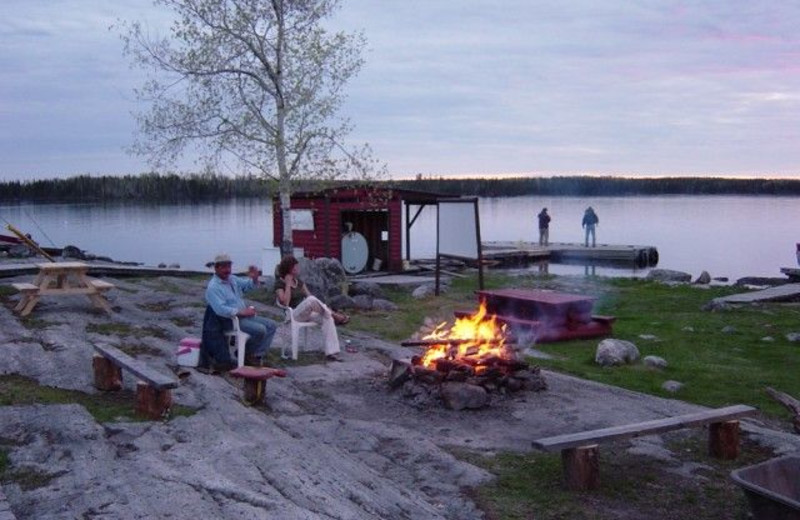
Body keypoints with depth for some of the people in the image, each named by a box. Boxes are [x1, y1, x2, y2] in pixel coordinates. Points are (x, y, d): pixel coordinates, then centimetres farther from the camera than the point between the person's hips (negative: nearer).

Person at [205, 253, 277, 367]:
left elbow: (249, 285, 19)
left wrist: (254, 278, -5)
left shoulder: (232, 279, 11)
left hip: (243, 315, 9)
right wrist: (241, 312, -29)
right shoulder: (213, 287, -16)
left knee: (271, 325, 0)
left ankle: (257, 354, -2)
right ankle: (248, 353, -2)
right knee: (260, 330, -25)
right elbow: (220, 309, -27)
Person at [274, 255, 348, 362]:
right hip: (294, 314, -7)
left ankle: (331, 352, -30)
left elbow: (309, 295, 11)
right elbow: (285, 302, -18)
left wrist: (324, 307, -3)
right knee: (311, 300, -34)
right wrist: (288, 284, -16)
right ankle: (335, 316, -16)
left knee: (327, 318, -22)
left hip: (307, 313, 7)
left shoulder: (299, 281, 16)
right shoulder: (280, 284, -4)